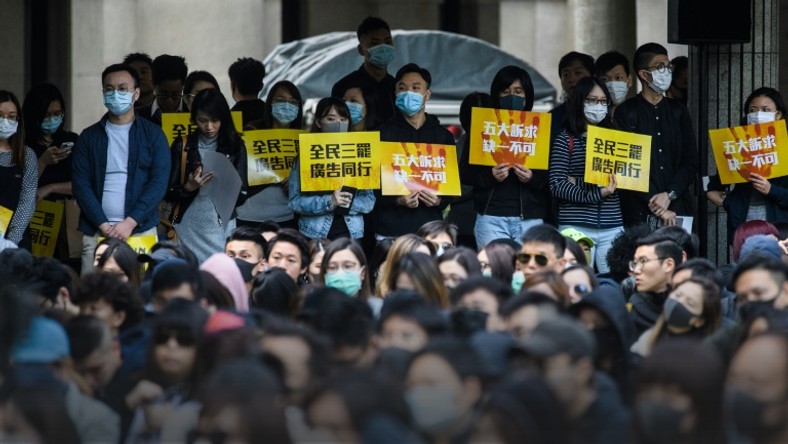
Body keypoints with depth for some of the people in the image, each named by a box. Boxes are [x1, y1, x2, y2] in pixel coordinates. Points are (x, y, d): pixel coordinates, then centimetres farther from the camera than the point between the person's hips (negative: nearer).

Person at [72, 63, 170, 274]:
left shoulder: (152, 134, 8)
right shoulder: (89, 137, 11)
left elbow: (159, 182, -1)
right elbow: (80, 183, 4)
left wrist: (130, 222, -11)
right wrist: (104, 225, -9)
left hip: (141, 231, -1)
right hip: (96, 233, 1)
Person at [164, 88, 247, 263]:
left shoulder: (235, 146, 6)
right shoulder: (182, 146, 5)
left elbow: (241, 195, 4)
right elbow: (168, 194, 3)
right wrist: (189, 187, -17)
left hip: (222, 228, 0)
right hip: (188, 227, 0)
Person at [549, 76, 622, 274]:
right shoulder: (566, 140, 4)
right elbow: (556, 186, -4)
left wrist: (579, 183, -7)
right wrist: (596, 194, -16)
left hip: (612, 227, 3)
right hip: (575, 227, -3)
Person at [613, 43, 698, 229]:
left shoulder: (678, 112, 16)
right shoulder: (626, 112, 3)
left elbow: (691, 162, 11)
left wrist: (669, 195, -6)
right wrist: (656, 206, -9)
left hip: (678, 209, 3)